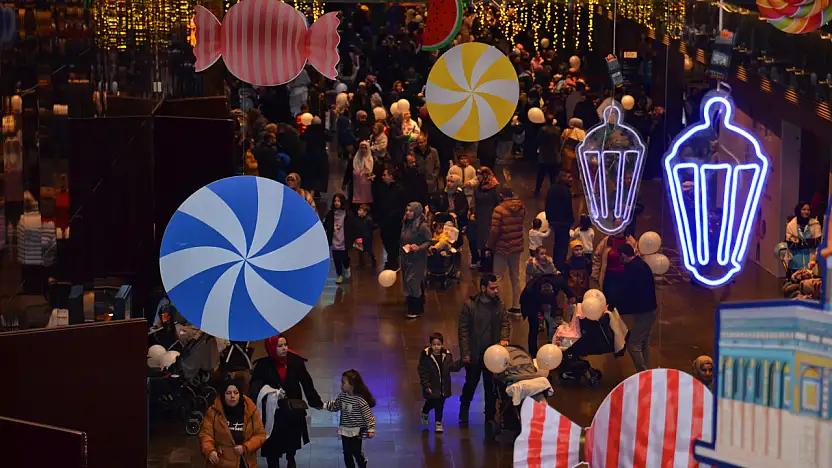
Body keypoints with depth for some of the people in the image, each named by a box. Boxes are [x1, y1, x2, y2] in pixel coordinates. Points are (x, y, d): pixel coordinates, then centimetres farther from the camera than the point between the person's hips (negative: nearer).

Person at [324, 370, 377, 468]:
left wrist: (371, 429, -21)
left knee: (356, 452, 4)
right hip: (345, 430, 6)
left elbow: (368, 415, -19)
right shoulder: (342, 395, -3)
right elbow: (335, 406, 11)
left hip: (356, 431, -6)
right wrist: (323, 405, -2)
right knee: (347, 453, 12)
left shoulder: (360, 400, -23)